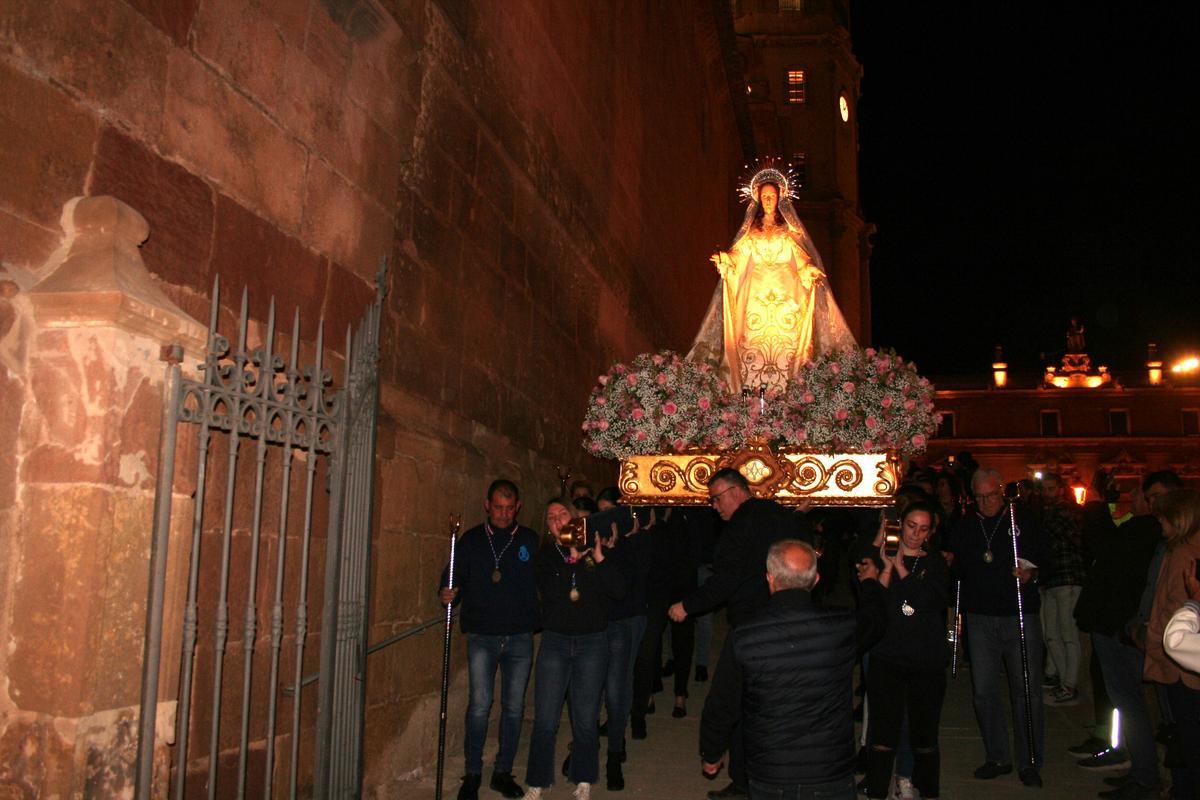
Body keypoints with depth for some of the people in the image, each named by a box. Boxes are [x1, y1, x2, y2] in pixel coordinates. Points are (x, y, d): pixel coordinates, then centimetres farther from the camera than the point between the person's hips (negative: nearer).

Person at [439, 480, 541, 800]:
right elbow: (453, 578, 6)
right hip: (482, 637, -1)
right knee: (479, 705, -6)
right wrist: (449, 594, -14)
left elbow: (542, 581, 4)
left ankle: (503, 771, 23)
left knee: (514, 708, 8)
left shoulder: (530, 541, 5)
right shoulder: (471, 540, 4)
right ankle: (472, 773, 11)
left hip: (520, 638, 1)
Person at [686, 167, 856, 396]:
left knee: (785, 338, -10)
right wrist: (724, 260, -11)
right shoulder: (752, 228, 16)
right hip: (756, 289, 1)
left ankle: (782, 389, -10)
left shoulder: (789, 227, 11)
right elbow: (739, 255, 8)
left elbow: (801, 257, 4)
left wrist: (810, 271, -15)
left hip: (784, 289, -1)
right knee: (754, 334, -8)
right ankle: (754, 391, -9)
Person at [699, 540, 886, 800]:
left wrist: (711, 754, 13)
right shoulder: (843, 626, -14)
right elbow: (875, 617, 12)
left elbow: (721, 707, -7)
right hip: (833, 778, 1)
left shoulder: (742, 637, -18)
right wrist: (871, 582, 35)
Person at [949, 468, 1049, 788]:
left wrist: (1030, 573, -14)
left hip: (1020, 616, -2)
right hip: (980, 618, 3)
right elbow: (955, 569, 16)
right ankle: (998, 757, 19)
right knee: (984, 690, 5)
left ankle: (1030, 762, 12)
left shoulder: (1022, 522, 3)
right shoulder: (964, 527, 10)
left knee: (1027, 690, 0)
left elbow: (1042, 559, 3)